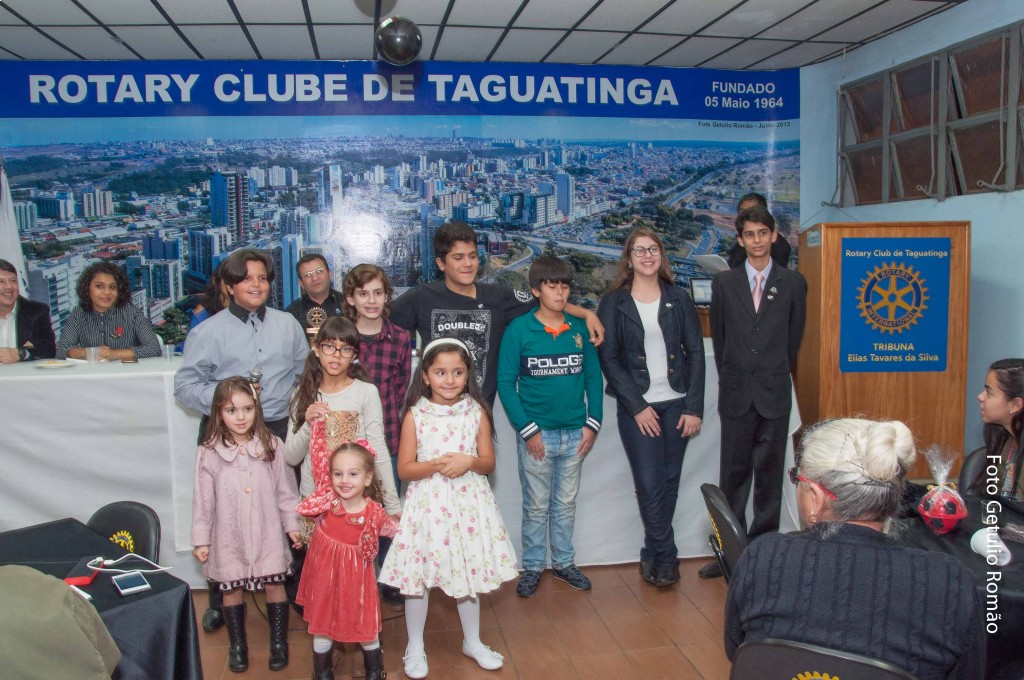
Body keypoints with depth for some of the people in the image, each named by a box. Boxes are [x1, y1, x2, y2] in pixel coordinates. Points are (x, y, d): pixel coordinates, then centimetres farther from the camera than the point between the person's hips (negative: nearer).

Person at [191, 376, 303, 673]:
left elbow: (285, 490, 1)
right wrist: (201, 540, 2)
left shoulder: (272, 446, -6)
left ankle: (279, 642, 26)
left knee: (274, 584, 8)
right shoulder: (209, 453, -8)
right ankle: (237, 645, 31)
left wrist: (292, 525, 4)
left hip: (267, 533, 0)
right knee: (231, 588, 12)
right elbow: (203, 500, -2)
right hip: (229, 537, 0)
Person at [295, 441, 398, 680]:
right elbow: (319, 454, -14)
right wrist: (318, 424, -14)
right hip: (324, 571, 1)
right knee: (321, 625, 16)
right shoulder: (327, 496, -15)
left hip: (355, 575, -1)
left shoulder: (374, 512, -16)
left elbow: (392, 530, 6)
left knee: (365, 625, 11)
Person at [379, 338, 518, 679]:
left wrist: (468, 462, -19)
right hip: (427, 504, -2)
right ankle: (415, 647, 26)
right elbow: (404, 469, -7)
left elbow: (489, 461, 2)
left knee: (469, 572, 14)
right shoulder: (415, 415, -7)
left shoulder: (476, 411, -1)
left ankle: (473, 641, 34)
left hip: (468, 503, 2)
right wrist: (436, 465, -21)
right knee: (417, 577, 6)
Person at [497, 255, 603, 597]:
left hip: (574, 434, 3)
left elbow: (593, 376, 7)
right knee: (536, 506, 9)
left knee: (566, 504, 16)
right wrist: (526, 428, -11)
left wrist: (592, 423, -1)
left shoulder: (580, 328, 2)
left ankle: (564, 562, 31)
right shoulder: (519, 329, -7)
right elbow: (505, 383, -7)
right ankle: (532, 566, 23)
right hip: (536, 434, -3)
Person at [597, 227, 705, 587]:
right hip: (637, 407, -2)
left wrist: (694, 407, -3)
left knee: (669, 483, 7)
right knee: (649, 484, -5)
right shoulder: (613, 303, 1)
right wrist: (637, 406, -10)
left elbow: (695, 353, 4)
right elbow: (608, 358, -4)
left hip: (677, 405, 3)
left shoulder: (679, 299, 6)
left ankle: (652, 556, 24)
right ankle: (666, 558, 13)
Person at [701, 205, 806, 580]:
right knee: (733, 476, 6)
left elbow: (794, 337, 10)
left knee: (769, 475, 7)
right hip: (736, 394, 1)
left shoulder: (793, 283, 3)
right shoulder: (724, 282, 5)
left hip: (774, 394, 0)